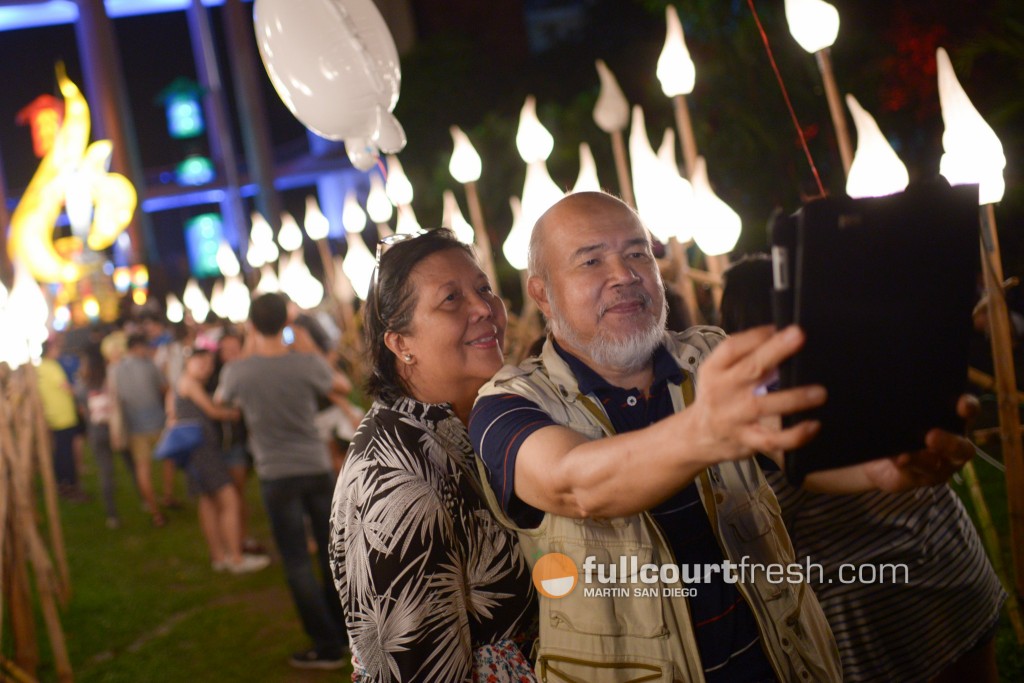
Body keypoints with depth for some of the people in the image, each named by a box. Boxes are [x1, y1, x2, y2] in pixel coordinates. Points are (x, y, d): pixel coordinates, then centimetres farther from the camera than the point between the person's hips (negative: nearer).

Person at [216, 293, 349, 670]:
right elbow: (340, 386, 12)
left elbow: (220, 399, 14)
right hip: (317, 467, 2)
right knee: (331, 552, 16)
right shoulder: (308, 363, -10)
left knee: (297, 563, 5)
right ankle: (342, 629, 29)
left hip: (277, 475, -2)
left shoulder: (237, 371, -11)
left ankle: (327, 646, 7)